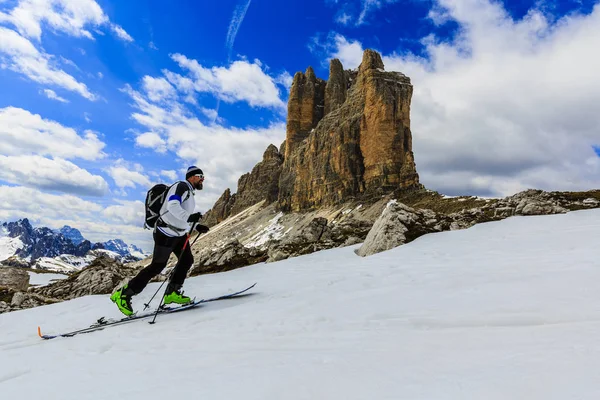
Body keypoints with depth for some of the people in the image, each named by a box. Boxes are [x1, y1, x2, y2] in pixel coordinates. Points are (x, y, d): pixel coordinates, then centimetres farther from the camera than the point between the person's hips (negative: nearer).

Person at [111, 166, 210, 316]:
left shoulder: (189, 191, 18)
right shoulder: (181, 186, -13)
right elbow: (173, 206, -29)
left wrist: (197, 226, 11)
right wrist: (189, 217, -39)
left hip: (179, 233, 10)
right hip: (166, 233, -10)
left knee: (187, 260, 8)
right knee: (157, 266, -6)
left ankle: (172, 293, 15)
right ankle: (123, 294, 4)